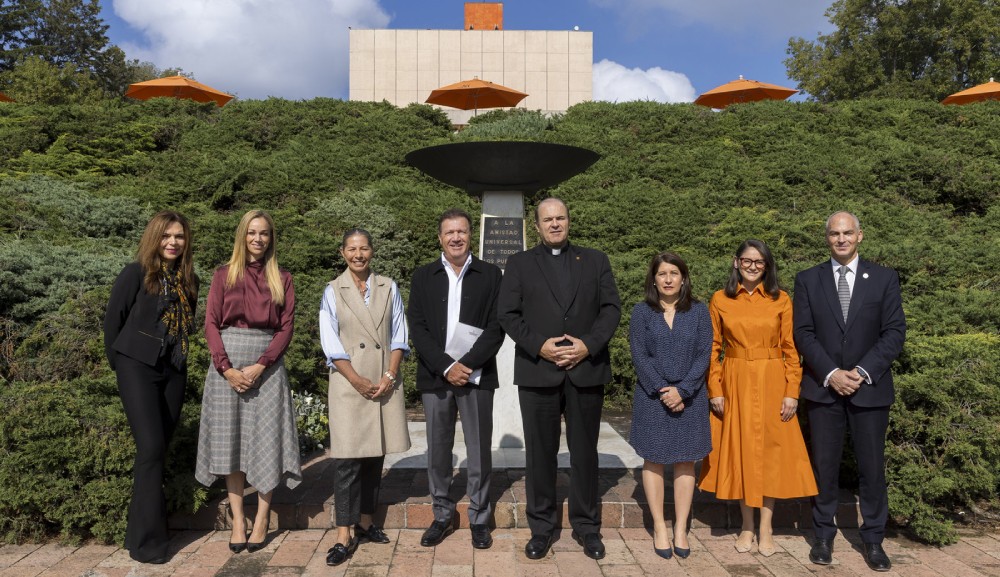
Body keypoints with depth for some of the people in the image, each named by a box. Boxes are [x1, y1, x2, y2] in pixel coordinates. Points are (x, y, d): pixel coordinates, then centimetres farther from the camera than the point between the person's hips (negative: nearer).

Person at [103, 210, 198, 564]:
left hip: (174, 371, 5)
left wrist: (179, 357, 11)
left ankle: (143, 530, 20)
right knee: (151, 448, -11)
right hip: (138, 368, -5)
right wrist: (119, 362, 5)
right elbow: (113, 319, -2)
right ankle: (146, 540, -2)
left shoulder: (189, 280, 7)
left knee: (160, 448, 8)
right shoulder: (136, 274, -7)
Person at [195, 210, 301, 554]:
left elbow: (286, 327, 1)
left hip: (267, 364, 0)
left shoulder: (282, 279, 7)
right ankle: (237, 519, 11)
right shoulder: (224, 275, 7)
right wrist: (227, 368, -11)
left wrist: (260, 366, -12)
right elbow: (211, 323, 1)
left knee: (266, 438, -1)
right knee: (231, 438, 3)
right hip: (227, 363, 1)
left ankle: (262, 517, 9)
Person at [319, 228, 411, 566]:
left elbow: (399, 336, 4)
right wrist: (358, 381, -11)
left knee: (375, 455, 9)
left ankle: (366, 522, 22)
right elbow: (331, 343, -4)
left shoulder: (389, 288, 6)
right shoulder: (333, 291, 1)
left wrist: (389, 376, -7)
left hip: (385, 382, 3)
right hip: (349, 383, -2)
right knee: (348, 458, -5)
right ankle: (345, 535, 0)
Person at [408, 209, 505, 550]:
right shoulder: (423, 277, 7)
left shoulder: (490, 275, 4)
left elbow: (496, 328, -2)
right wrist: (446, 368, -11)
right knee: (438, 451, 9)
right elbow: (417, 328, 0)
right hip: (435, 377, 1)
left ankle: (479, 519, 19)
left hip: (477, 376, -1)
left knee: (479, 451, 5)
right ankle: (442, 516, 23)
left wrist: (467, 364, -12)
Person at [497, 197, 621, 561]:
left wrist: (589, 344, -11)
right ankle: (541, 527, 19)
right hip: (537, 371, 0)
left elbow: (611, 308, 4)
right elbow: (507, 314, 1)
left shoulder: (595, 260, 11)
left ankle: (587, 526, 22)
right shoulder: (520, 264, 9)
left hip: (587, 370, 1)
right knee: (540, 453, 7)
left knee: (584, 452, 9)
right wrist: (539, 345, -13)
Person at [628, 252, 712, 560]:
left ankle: (681, 530, 14)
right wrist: (661, 391, -13)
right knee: (653, 460, 4)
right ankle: (659, 529, 13)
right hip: (652, 397, -1)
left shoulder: (698, 311, 3)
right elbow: (639, 355, -5)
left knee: (685, 462, 5)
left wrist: (682, 390, -14)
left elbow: (704, 355, -3)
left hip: (689, 397, 1)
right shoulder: (642, 311, 1)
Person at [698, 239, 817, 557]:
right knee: (740, 450, 7)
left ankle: (766, 528, 17)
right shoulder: (720, 300, 2)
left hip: (772, 384, 0)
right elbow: (713, 349, 2)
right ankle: (747, 526, 20)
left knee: (771, 450, 5)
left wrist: (792, 392, -6)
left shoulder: (781, 300, 1)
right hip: (735, 384, 1)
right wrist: (715, 390, -4)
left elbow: (791, 349, 0)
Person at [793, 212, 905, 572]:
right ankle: (823, 535, 18)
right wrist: (831, 374, -12)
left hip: (870, 389, 0)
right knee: (824, 465, 6)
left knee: (872, 466, 6)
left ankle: (873, 539, 20)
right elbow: (803, 333, -1)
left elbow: (895, 332, -1)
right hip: (823, 388, 0)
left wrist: (863, 371, -12)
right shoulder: (807, 280, 5)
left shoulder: (884, 278, 4)